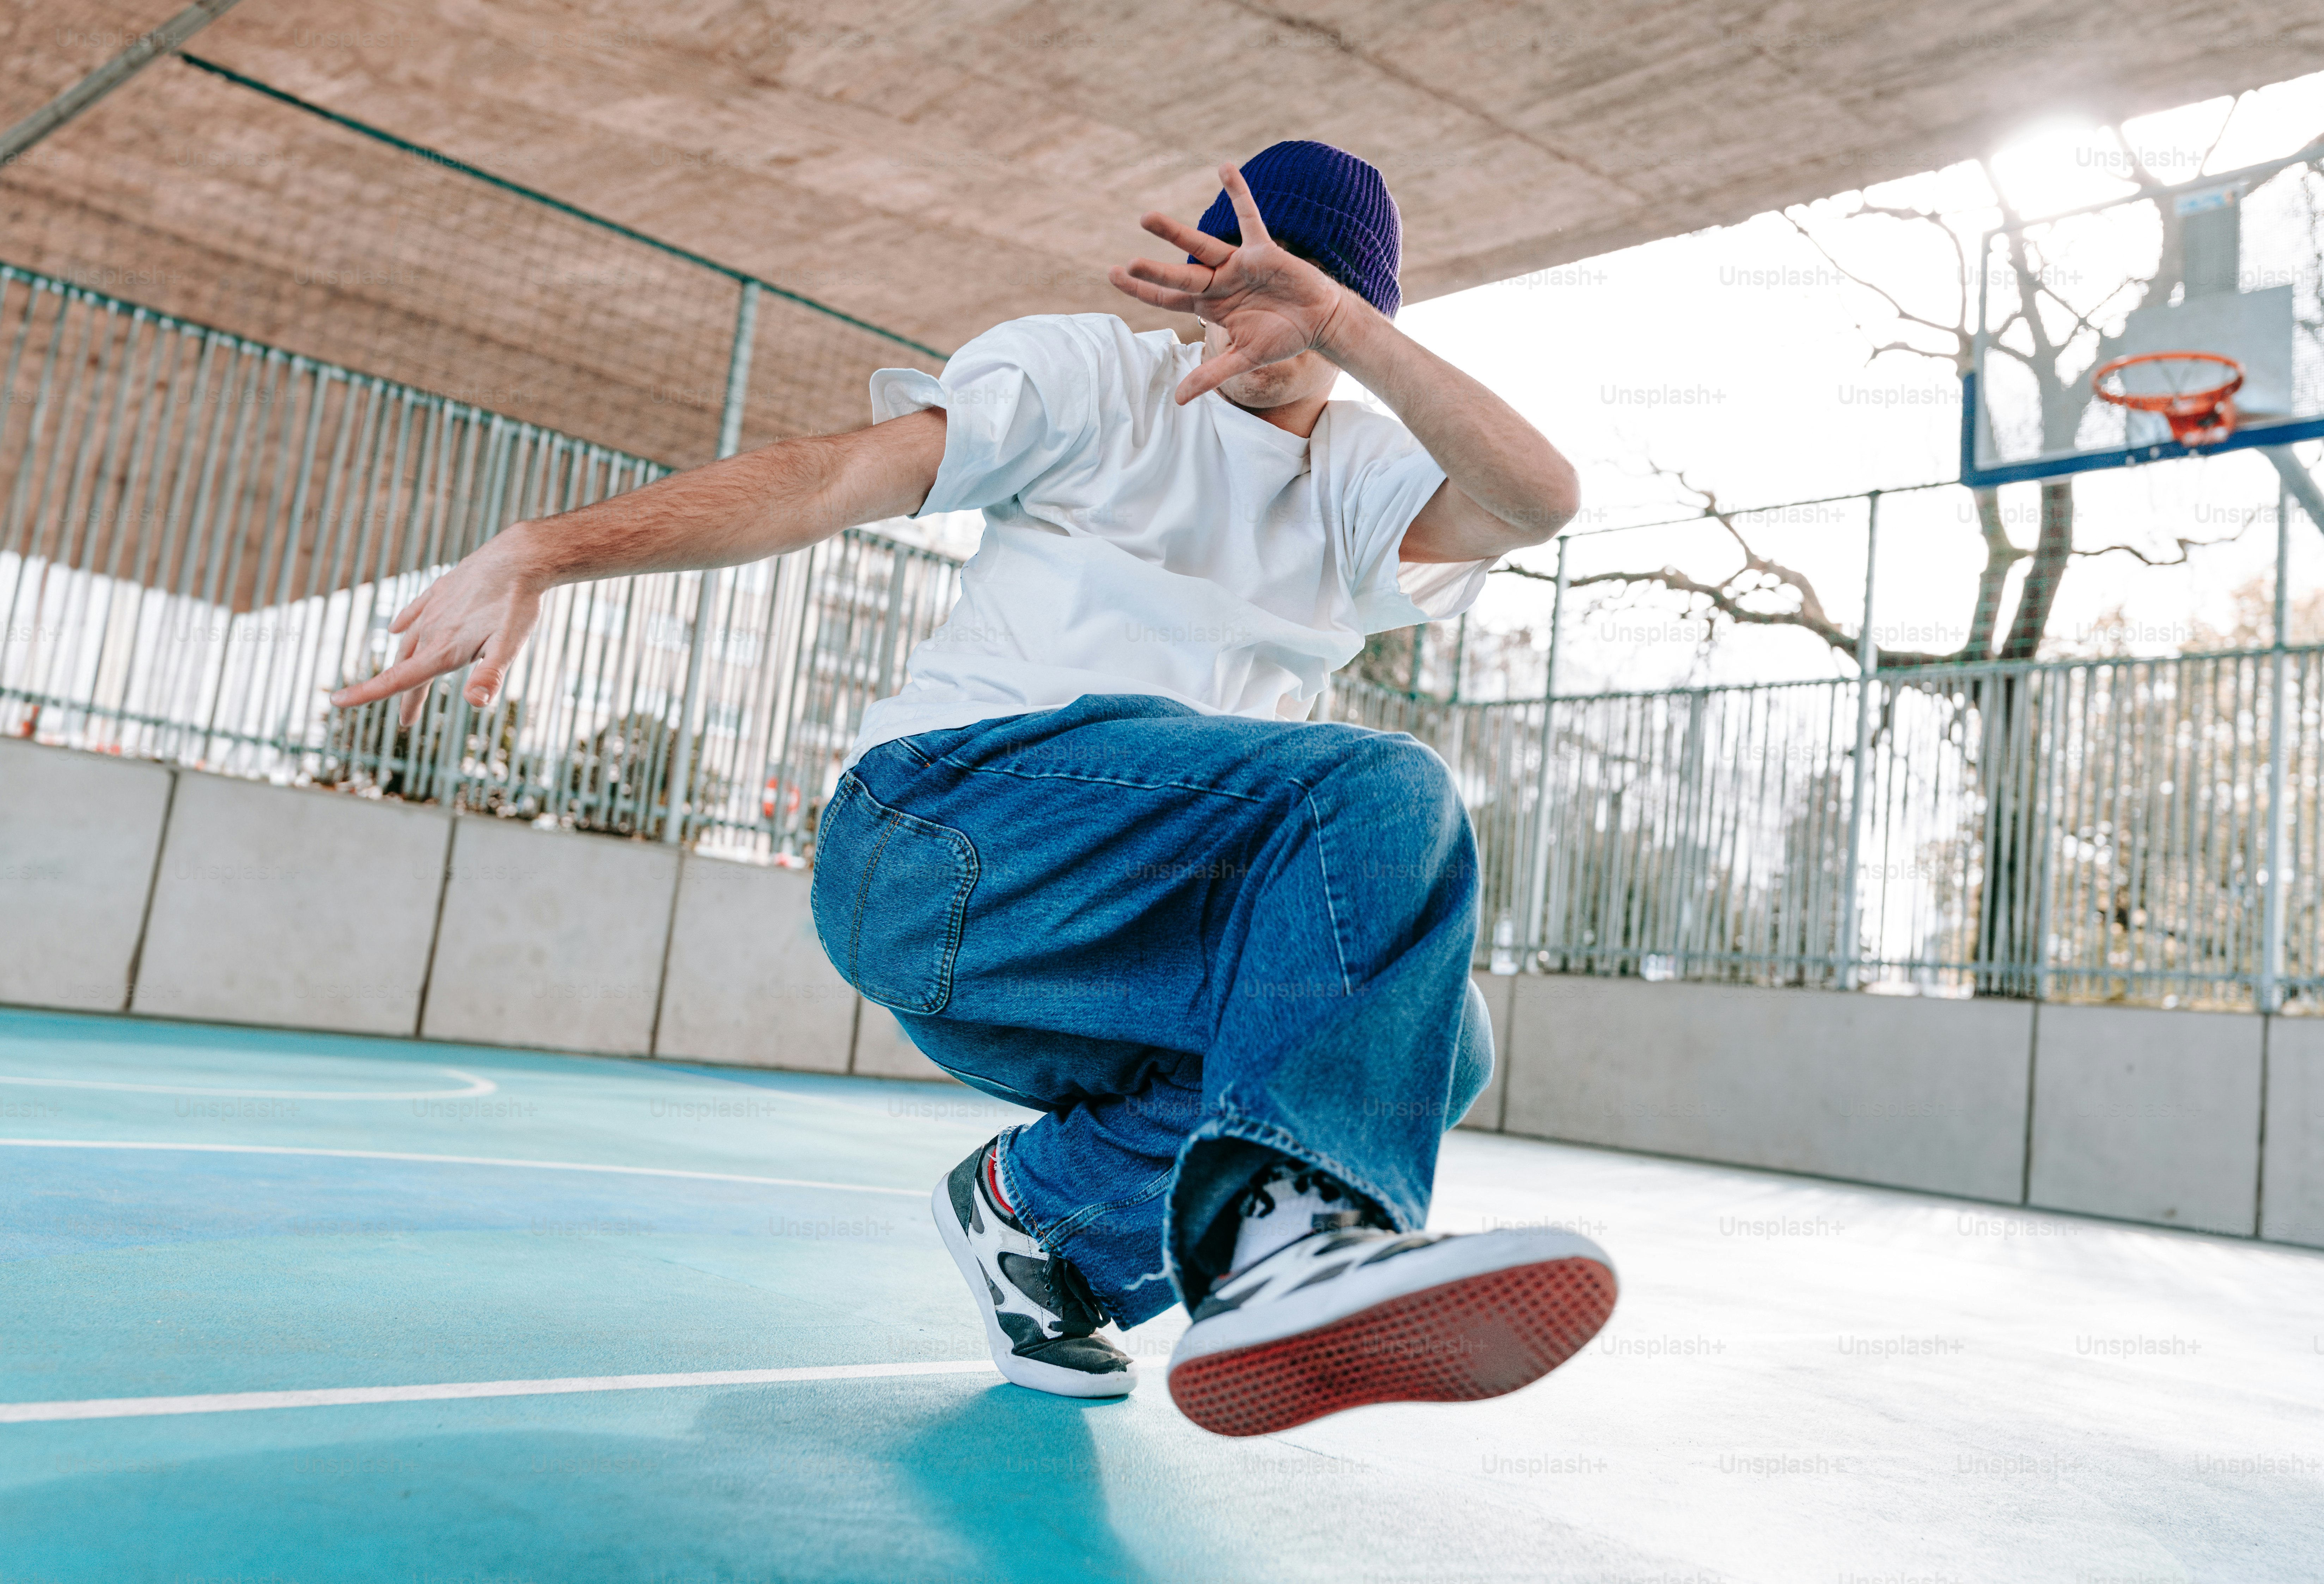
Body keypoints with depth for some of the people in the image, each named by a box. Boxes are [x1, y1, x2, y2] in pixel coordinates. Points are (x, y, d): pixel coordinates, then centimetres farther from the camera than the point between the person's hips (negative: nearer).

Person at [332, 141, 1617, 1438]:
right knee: (1383, 792, -25)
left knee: (1437, 1034, -16)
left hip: (1104, 943, 5)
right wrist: (546, 550, -16)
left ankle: (1046, 1202, -8)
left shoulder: (1369, 484, 17)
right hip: (940, 831, -5)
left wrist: (1335, 316, -14)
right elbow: (842, 474, -4)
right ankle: (1283, 1220, -42)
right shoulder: (1093, 373, 7)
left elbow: (1539, 497, -4)